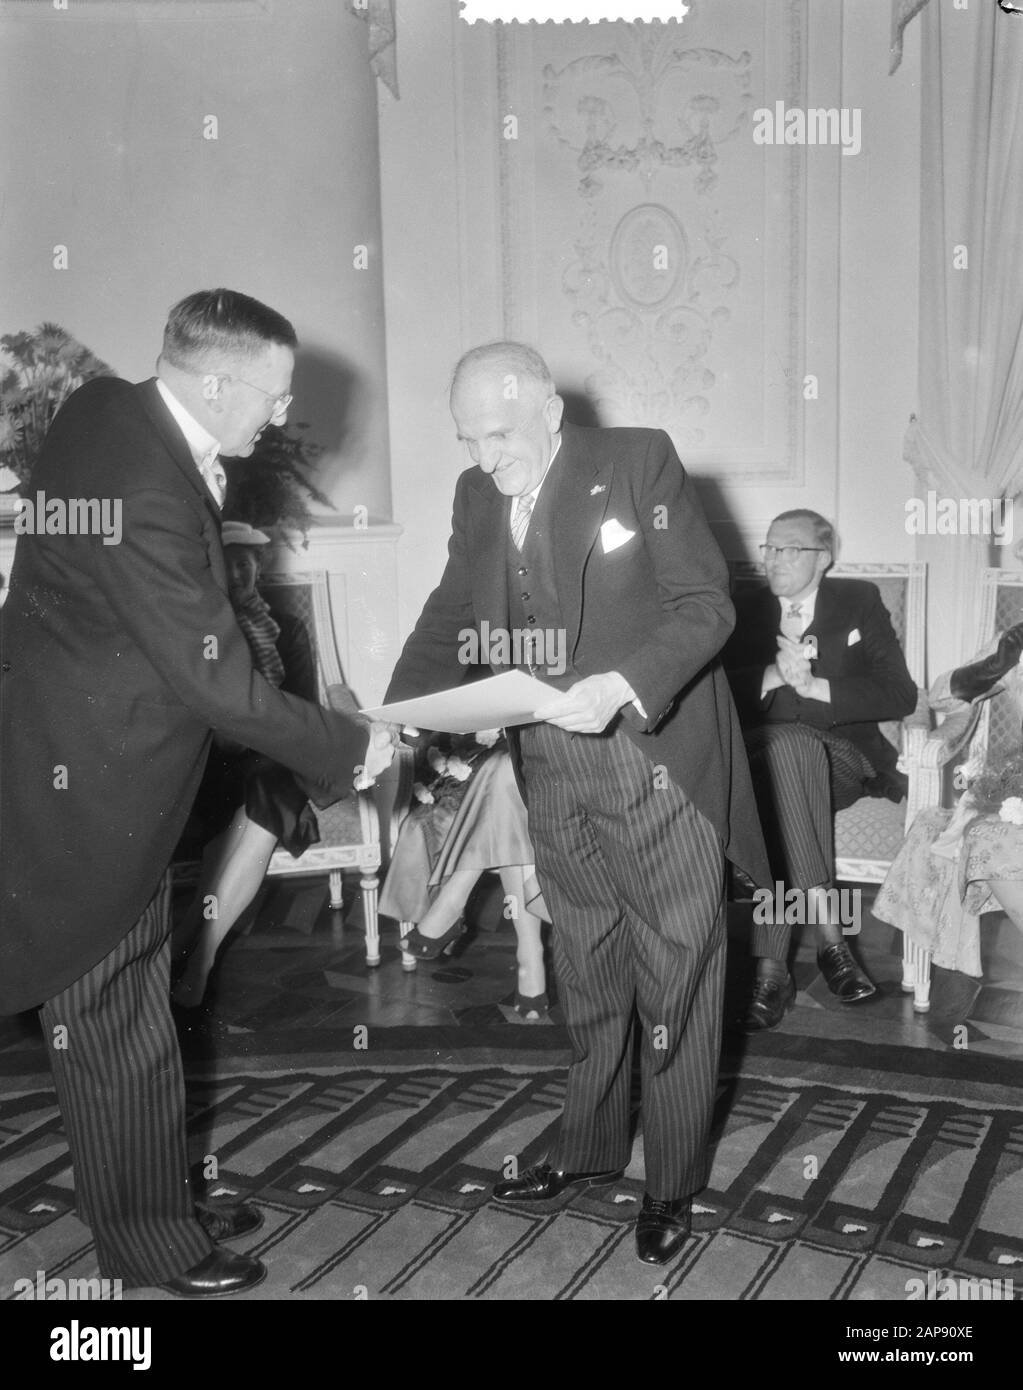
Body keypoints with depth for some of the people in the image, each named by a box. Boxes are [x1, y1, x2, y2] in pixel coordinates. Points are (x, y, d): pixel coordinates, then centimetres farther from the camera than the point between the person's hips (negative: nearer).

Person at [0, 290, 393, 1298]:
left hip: (105, 768, 10)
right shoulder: (144, 497, -30)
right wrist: (352, 748, -15)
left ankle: (163, 1205, 38)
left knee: (134, 1012, 21)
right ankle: (150, 1247, 26)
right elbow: (219, 685, -26)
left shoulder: (108, 406, -1)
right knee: (115, 1032, 7)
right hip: (88, 790, -10)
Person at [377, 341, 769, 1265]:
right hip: (554, 778, 5)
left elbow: (706, 607, -13)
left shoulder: (640, 463, -10)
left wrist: (620, 687, -29)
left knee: (674, 983, 5)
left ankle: (674, 1186, 22)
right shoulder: (477, 497, 6)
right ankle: (590, 1150, 37)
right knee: (588, 981, 18)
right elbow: (449, 620, 11)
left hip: (658, 766, -5)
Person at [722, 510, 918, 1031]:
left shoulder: (860, 602, 11)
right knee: (784, 745, -36)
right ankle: (828, 933, -35)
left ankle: (772, 968, -37)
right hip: (762, 752, 2)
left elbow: (901, 695, -1)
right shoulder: (745, 610, 16)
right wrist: (773, 676, -16)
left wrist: (815, 686, -13)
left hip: (842, 759, -2)